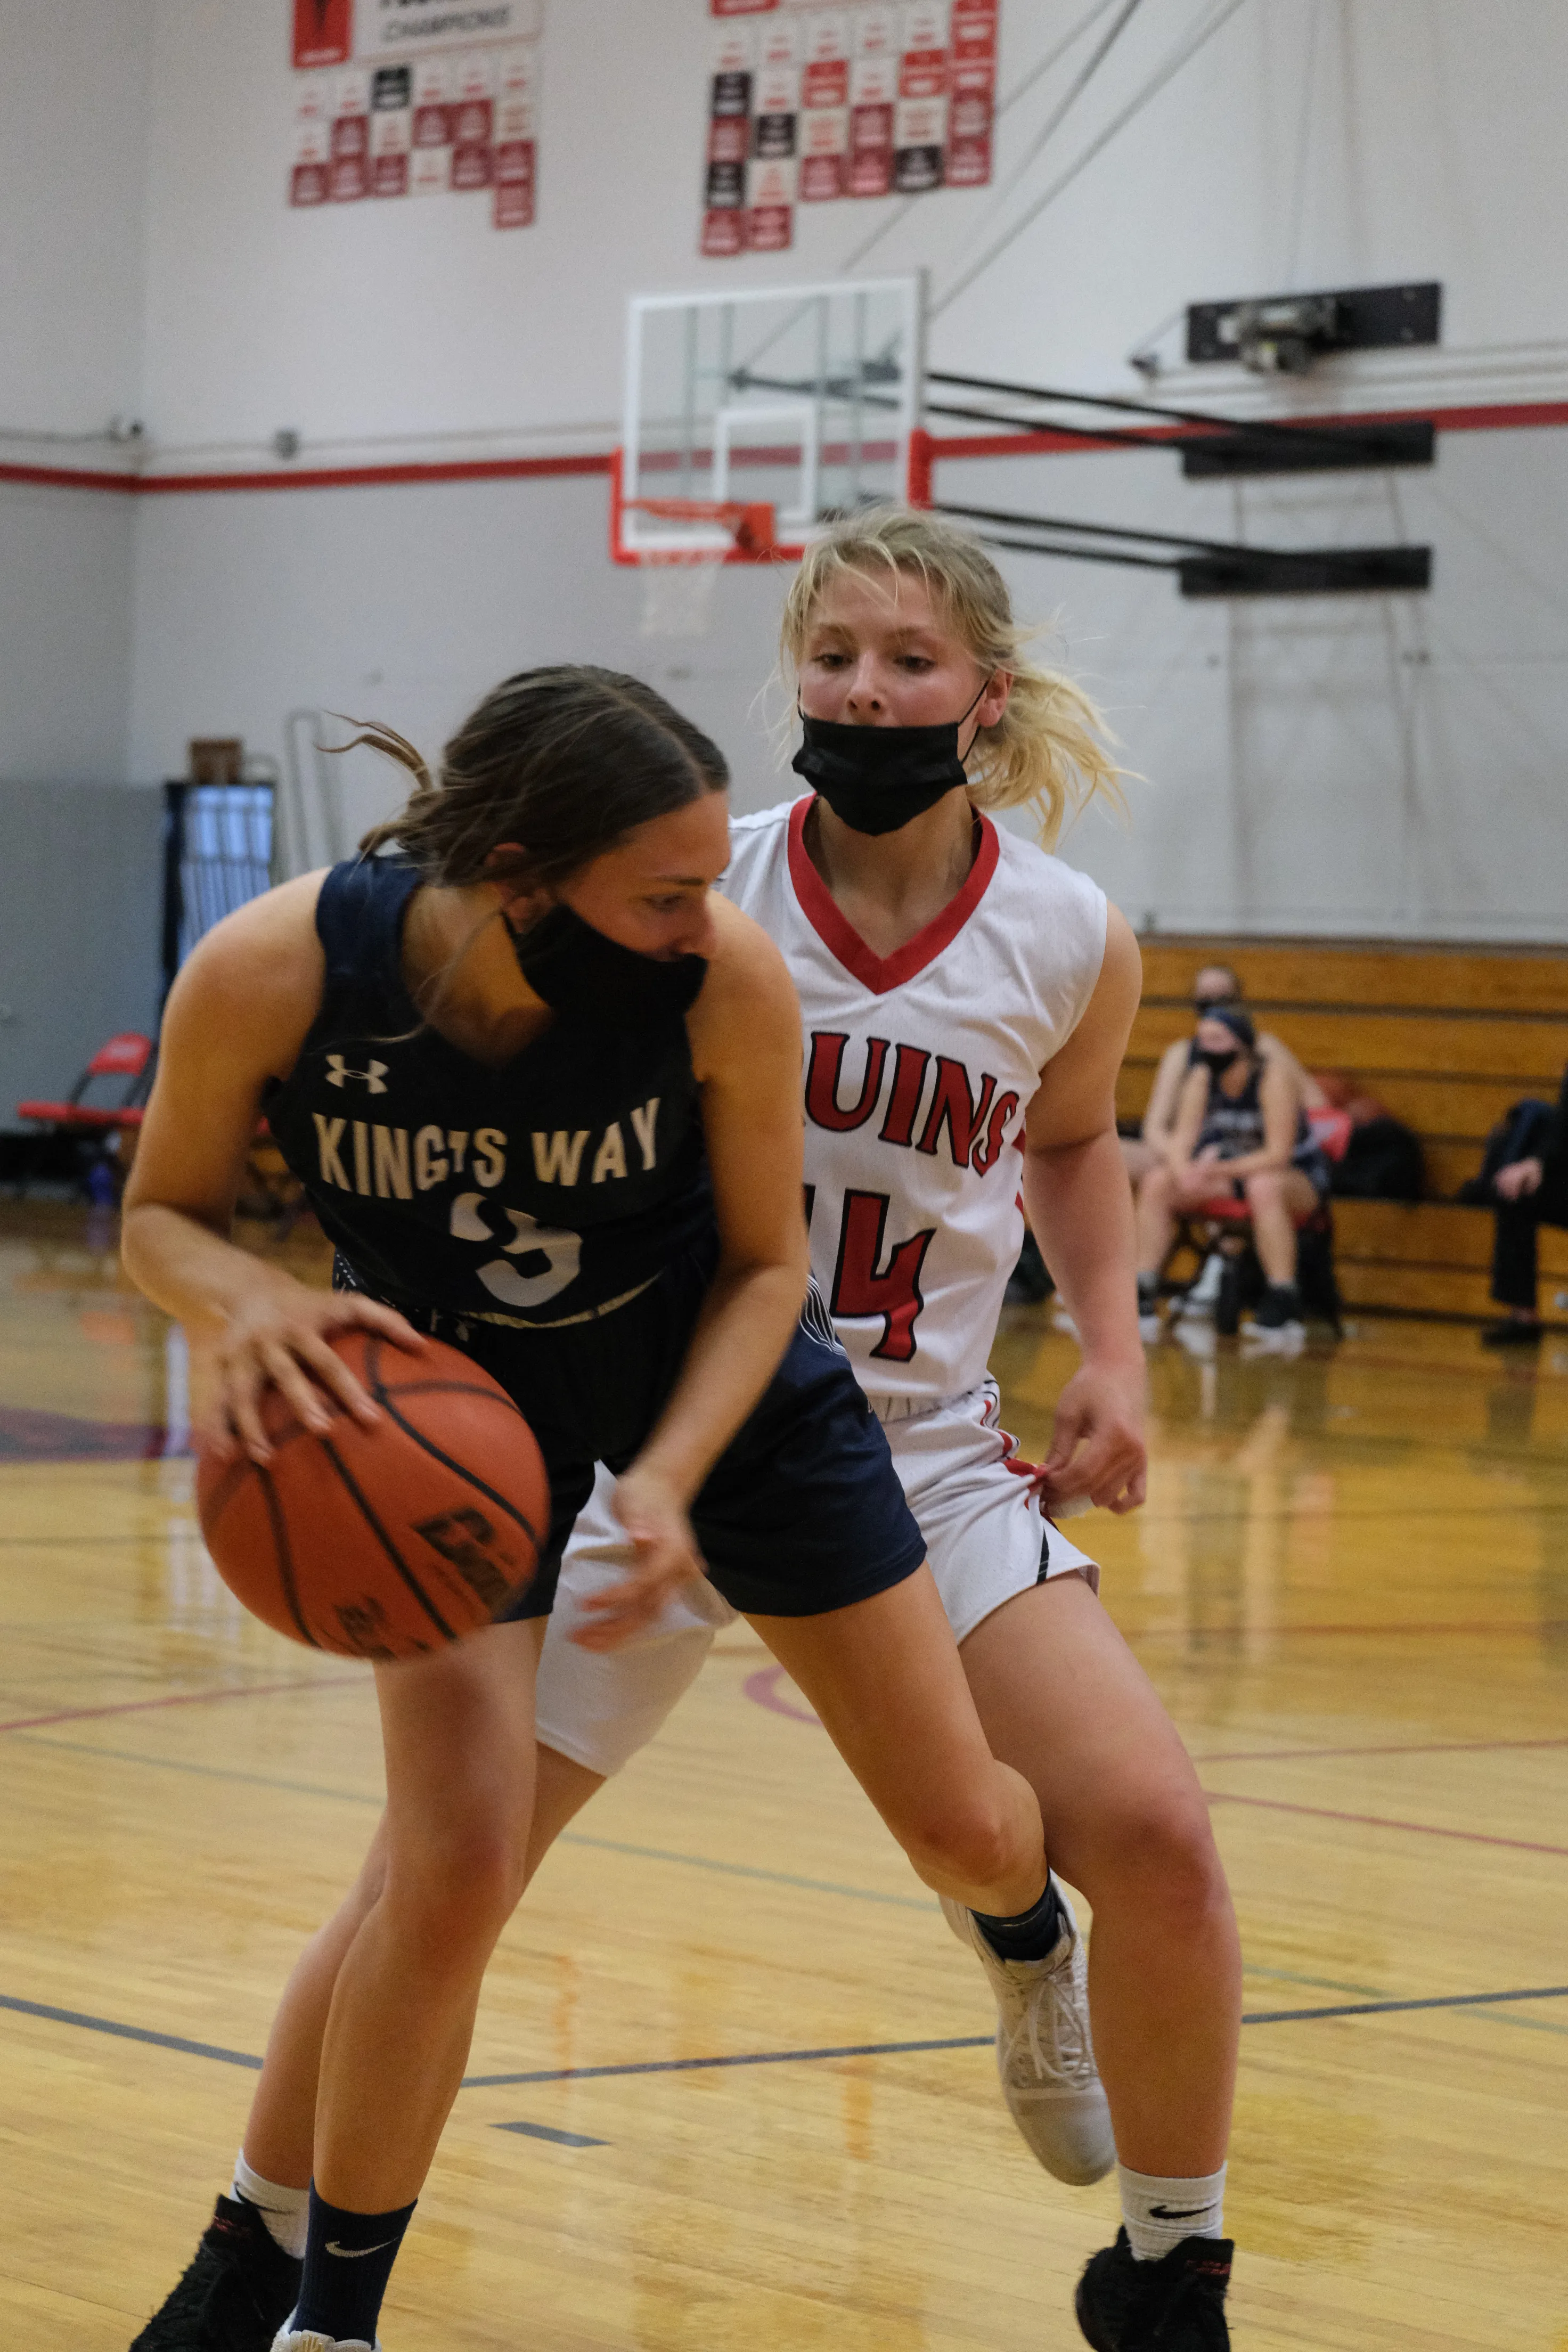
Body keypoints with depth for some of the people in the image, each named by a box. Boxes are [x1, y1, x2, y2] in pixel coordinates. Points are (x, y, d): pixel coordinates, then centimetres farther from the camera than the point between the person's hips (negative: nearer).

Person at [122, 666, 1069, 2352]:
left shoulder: (728, 979, -32)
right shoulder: (272, 975, -33)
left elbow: (763, 1264, -14)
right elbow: (162, 1210, -13)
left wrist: (670, 1480, -29)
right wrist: (240, 1301, -36)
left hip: (728, 1383, 1)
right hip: (456, 1400, -1)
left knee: (971, 1835, 6)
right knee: (451, 1867, -17)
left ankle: (1018, 1921, 48)